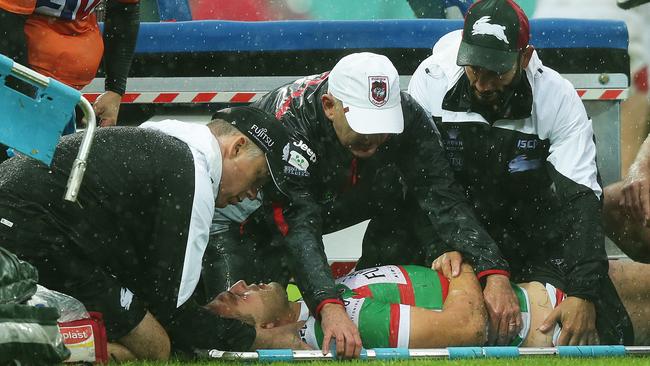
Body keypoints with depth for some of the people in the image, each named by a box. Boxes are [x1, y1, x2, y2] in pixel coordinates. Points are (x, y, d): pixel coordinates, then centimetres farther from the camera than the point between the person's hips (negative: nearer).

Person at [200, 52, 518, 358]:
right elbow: (298, 228, -47)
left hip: (339, 203, 5)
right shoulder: (288, 124, -40)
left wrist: (494, 274, -43)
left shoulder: (407, 116, -27)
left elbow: (444, 200, -29)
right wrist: (329, 307, -60)